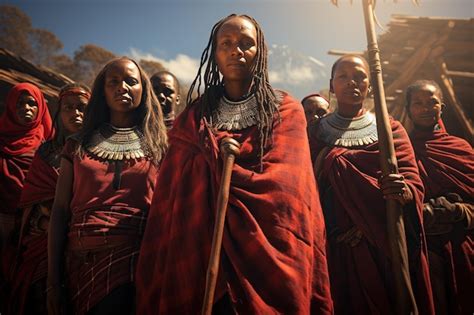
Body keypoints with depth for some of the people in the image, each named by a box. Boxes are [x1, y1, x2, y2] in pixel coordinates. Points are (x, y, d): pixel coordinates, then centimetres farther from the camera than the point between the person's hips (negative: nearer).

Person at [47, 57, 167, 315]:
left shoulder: (157, 145, 7)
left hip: (135, 261, -2)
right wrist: (53, 281, 1)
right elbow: (60, 211, 6)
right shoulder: (79, 145, 11)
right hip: (81, 261, 2)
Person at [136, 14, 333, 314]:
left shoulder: (287, 111, 6)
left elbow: (290, 183, -5)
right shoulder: (192, 119, 10)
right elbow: (171, 198, 4)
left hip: (271, 256, -1)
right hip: (201, 256, 2)